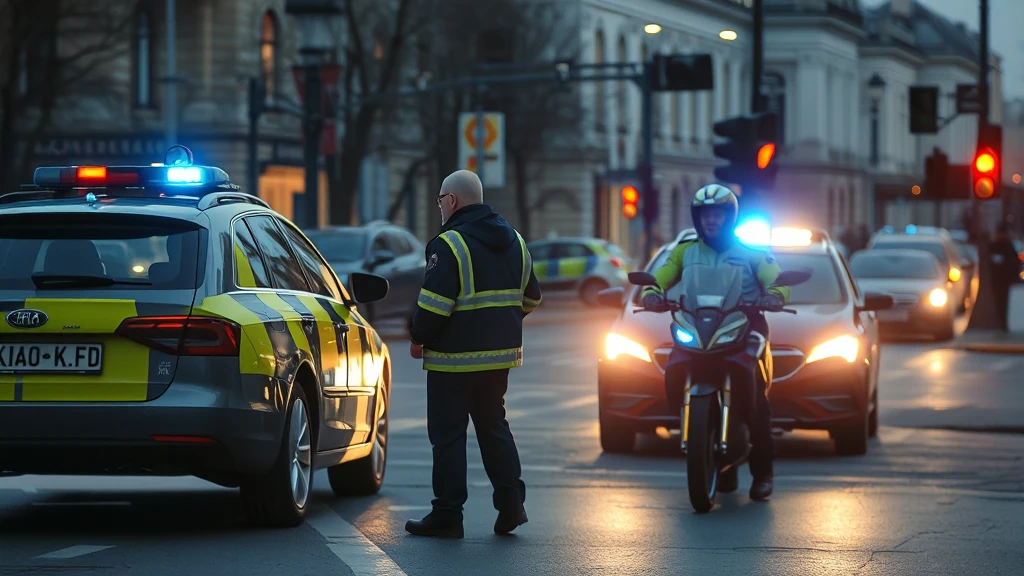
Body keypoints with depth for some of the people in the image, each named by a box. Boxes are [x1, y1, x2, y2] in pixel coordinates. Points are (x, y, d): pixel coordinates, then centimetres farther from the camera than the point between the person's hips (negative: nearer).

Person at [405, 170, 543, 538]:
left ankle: (447, 515, 2)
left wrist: (419, 339, -5)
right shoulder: (514, 241, 11)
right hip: (500, 356, 7)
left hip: (455, 358, -7)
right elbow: (531, 297, 20)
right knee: (493, 426, 17)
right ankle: (511, 503, 10)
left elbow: (434, 304, -20)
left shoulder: (449, 244, -15)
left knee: (448, 434, 0)